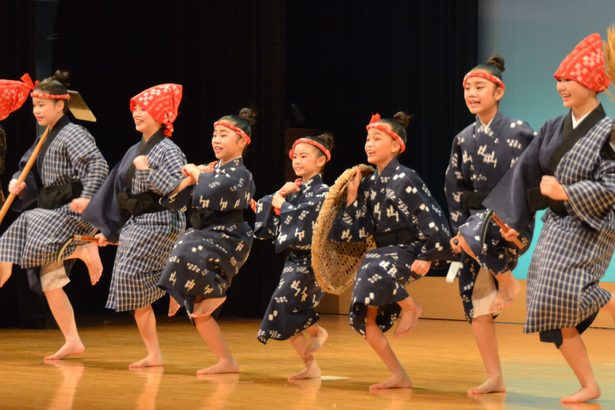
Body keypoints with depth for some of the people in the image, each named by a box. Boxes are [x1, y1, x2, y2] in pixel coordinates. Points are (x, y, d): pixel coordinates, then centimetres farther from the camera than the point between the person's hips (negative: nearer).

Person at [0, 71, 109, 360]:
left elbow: (98, 164, -22)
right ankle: (72, 342, 12)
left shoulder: (72, 135, -10)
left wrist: (87, 196, -30)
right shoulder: (46, 139, 17)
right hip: (52, 213, 9)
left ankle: (85, 250, -14)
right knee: (49, 281, 7)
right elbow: (30, 171, 22)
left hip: (72, 211, -9)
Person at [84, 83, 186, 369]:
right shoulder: (134, 152, 15)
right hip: (134, 225, 8)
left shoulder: (168, 151, -7)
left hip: (159, 223, -8)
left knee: (131, 274, -23)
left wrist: (148, 171, -21)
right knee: (136, 297, 3)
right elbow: (120, 194, 20)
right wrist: (109, 230, 20)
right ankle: (154, 355, 9)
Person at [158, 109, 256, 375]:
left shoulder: (240, 175, -7)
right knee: (199, 313, 5)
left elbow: (212, 195, -27)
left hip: (225, 241, -8)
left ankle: (214, 293, -14)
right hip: (202, 239, 8)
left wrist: (198, 175, -9)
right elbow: (174, 201, 11)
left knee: (187, 255, -38)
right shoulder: (211, 171, 14)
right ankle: (227, 362, 12)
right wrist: (190, 178, -4)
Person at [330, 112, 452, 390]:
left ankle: (410, 307, -11)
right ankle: (399, 377, 11)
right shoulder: (369, 184, 8)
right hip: (383, 253, 8)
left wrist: (428, 257, -21)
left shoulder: (404, 180, -13)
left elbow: (430, 219, -16)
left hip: (410, 251, -8)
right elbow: (357, 231, 6)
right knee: (365, 317, 2)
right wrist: (352, 196, -1)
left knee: (373, 270, -39)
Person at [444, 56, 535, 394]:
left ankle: (507, 282, -7)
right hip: (475, 218, 5)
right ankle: (495, 378, 7)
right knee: (474, 300, -1)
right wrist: (457, 229, 5)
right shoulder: (463, 140, 7)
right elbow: (455, 189, 11)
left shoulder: (519, 132, -5)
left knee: (477, 236, -38)